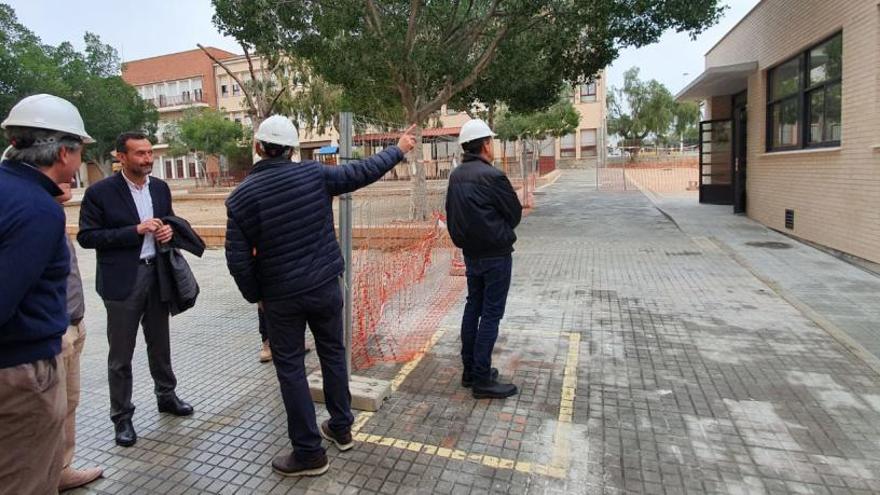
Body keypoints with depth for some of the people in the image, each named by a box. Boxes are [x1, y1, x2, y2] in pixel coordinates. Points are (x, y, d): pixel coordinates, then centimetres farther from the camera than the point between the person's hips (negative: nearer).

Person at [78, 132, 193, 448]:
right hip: (122, 280, -4)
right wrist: (135, 230, -20)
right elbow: (86, 237, -11)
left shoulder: (160, 188, 6)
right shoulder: (100, 192, -9)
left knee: (160, 344, 18)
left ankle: (166, 396, 36)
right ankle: (122, 417, 21)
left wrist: (169, 230, -5)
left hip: (157, 274, 5)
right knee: (121, 354, 6)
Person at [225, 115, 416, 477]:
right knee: (333, 354, 19)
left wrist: (255, 296, 8)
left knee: (290, 368, 9)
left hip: (281, 296, -2)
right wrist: (399, 149, 18)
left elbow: (238, 259, -8)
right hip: (325, 286, 2)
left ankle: (310, 452, 17)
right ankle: (341, 428, 33)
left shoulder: (240, 197, -8)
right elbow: (363, 172, 3)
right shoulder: (314, 174, -7)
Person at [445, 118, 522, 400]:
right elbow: (515, 214, -9)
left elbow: (452, 214, 12)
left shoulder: (456, 175, 5)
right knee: (491, 314, -1)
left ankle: (469, 370, 24)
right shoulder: (492, 176, -19)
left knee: (473, 307, 15)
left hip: (469, 252, 8)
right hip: (495, 254, -8)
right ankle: (482, 380, 5)